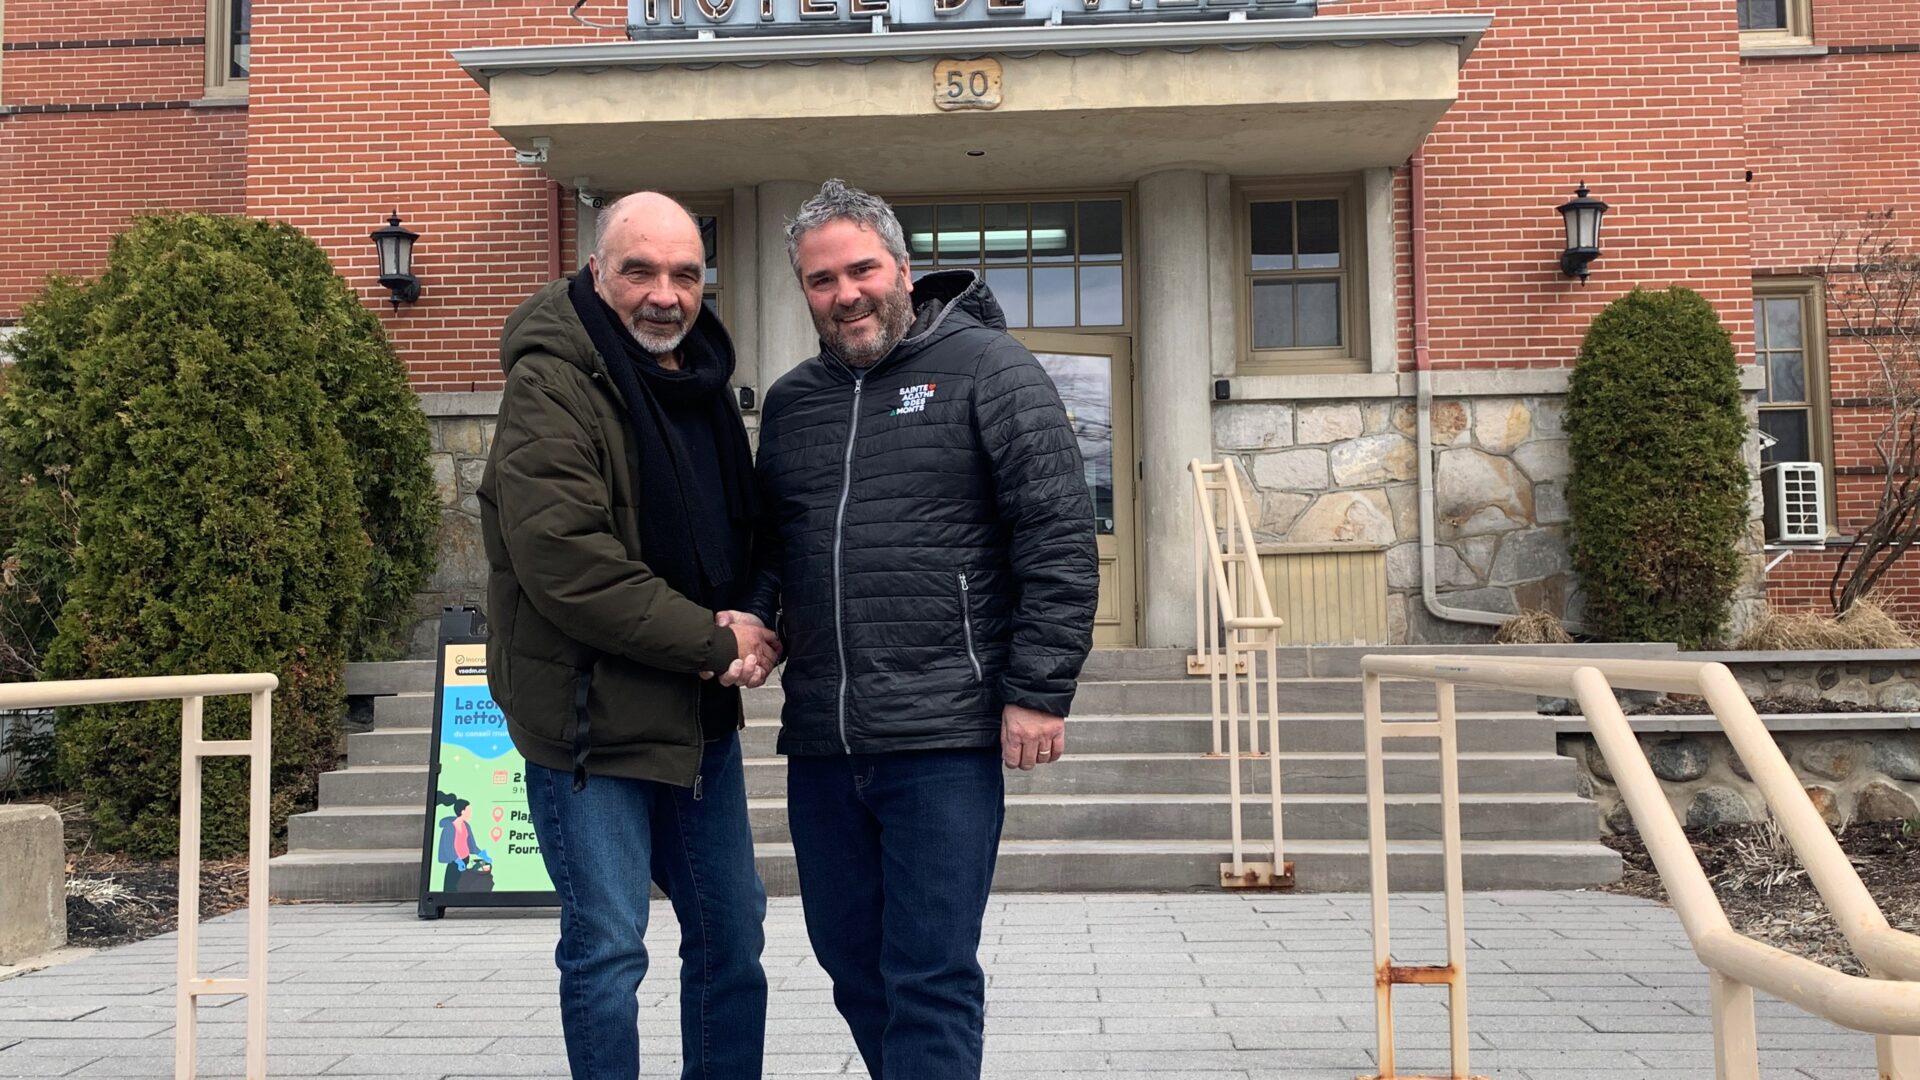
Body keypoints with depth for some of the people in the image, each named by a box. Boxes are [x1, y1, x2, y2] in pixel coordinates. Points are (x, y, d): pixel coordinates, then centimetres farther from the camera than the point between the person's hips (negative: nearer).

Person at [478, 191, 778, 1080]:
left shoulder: (703, 381, 11)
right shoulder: (551, 388, -14)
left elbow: (742, 532, 17)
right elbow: (567, 565, -24)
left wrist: (756, 627, -5)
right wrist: (715, 644, -19)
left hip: (701, 715, 8)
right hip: (591, 717, -8)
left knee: (732, 931, 16)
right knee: (607, 948, 1)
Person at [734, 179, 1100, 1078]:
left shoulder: (987, 369, -3)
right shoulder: (790, 401, 16)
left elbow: (1059, 537, -8)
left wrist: (1038, 692, -13)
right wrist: (751, 615, 3)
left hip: (944, 740, -6)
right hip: (820, 742, 7)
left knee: (930, 977, -1)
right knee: (851, 963, 16)